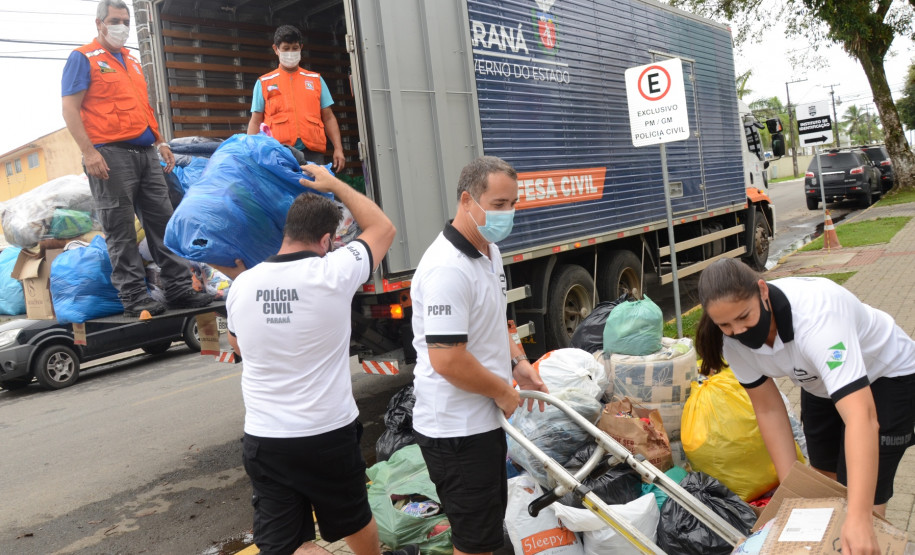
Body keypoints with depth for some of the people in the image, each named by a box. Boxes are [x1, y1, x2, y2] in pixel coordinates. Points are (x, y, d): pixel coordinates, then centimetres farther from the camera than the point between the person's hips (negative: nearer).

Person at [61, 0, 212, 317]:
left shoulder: (132, 63, 22)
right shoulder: (84, 59, 1)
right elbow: (70, 109, -7)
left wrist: (160, 142, 19)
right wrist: (89, 152, -17)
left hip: (145, 154, 7)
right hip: (111, 154, -7)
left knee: (163, 222, 5)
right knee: (121, 232, -4)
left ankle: (179, 289, 9)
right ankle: (134, 298, 0)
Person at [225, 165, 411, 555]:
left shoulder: (242, 285, -3)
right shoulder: (333, 273, -16)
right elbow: (382, 228, 2)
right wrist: (334, 184, 11)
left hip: (263, 440, 2)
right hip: (329, 434, -1)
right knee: (355, 520, 25)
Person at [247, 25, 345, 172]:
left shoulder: (316, 79, 18)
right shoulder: (264, 83, 15)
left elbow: (328, 118, 15)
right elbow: (255, 122, 12)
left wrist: (338, 149, 4)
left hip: (312, 152, 1)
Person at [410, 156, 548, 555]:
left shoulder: (490, 251, 7)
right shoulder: (448, 269, -26)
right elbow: (447, 360, -30)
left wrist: (518, 363, 6)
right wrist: (504, 391, -15)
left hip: (483, 418, 10)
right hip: (456, 430, -10)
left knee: (489, 520, 25)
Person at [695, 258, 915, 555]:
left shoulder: (814, 314, -43)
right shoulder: (732, 337, -24)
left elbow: (861, 416, -50)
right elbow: (769, 409, -14)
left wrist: (858, 519, -56)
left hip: (888, 375, -5)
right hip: (822, 381, 5)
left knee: (863, 492, -10)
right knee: (823, 478, 16)